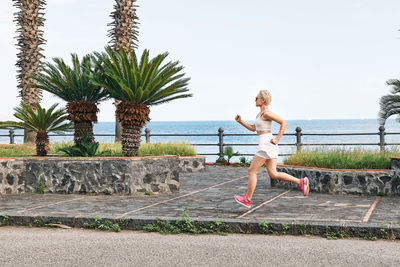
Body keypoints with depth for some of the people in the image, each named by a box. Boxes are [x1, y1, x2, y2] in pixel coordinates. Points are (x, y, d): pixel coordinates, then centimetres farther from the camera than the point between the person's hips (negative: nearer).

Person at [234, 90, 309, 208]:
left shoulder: (267, 113, -12)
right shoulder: (260, 113, 18)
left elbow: (284, 123, -15)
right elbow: (253, 128, 26)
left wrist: (277, 139, -17)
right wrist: (240, 121, 16)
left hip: (266, 144, -10)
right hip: (267, 146, 10)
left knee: (252, 171, -1)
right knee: (273, 174, 7)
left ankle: (247, 199, 6)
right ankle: (301, 182, 5)